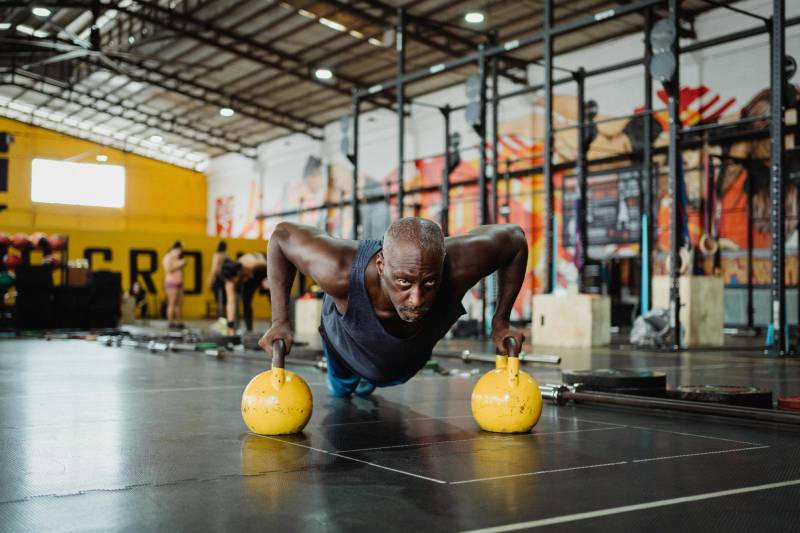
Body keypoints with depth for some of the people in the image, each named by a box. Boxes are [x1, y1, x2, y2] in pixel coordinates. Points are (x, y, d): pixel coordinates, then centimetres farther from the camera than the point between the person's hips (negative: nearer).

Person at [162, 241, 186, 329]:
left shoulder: (177, 258, 17)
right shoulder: (168, 257, -7)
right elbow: (168, 270, -19)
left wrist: (183, 265, 8)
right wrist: (179, 265, -15)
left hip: (179, 283, 8)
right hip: (171, 283, -8)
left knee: (179, 303, 4)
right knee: (172, 304, -10)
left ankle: (178, 322, 6)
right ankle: (171, 323, -8)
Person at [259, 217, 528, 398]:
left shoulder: (458, 266, -48)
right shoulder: (341, 273, -51)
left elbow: (514, 238, -28)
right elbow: (283, 234, -31)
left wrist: (500, 322, -26)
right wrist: (280, 321, -34)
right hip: (346, 352, -2)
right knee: (340, 389, 36)